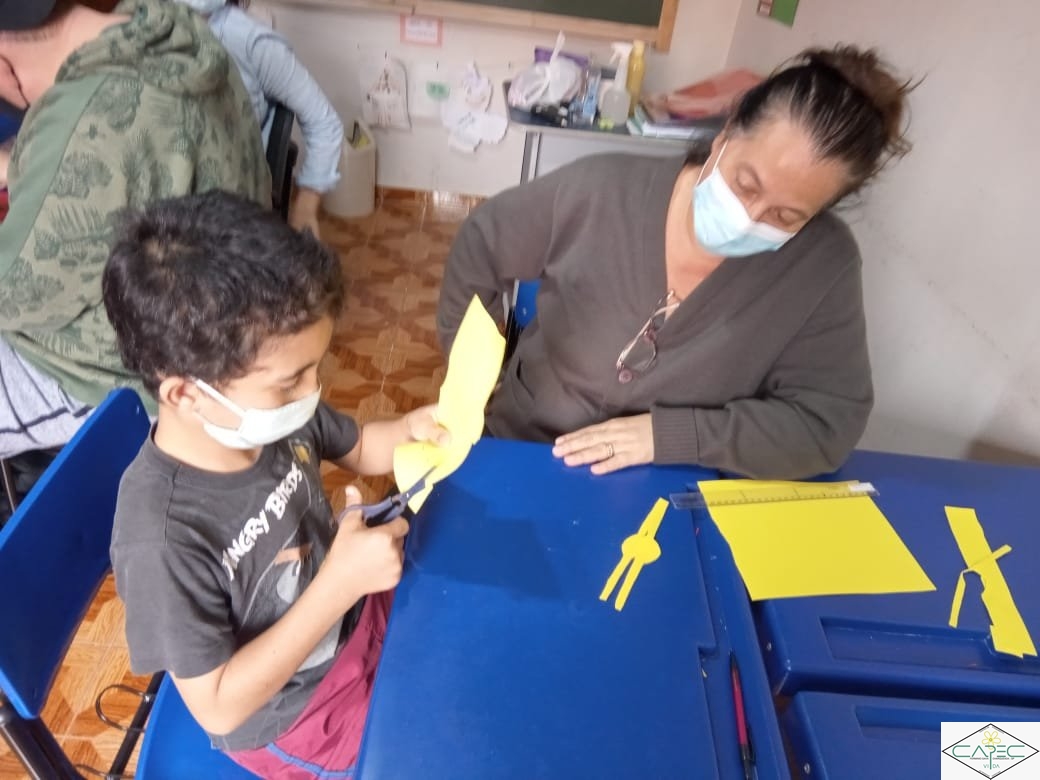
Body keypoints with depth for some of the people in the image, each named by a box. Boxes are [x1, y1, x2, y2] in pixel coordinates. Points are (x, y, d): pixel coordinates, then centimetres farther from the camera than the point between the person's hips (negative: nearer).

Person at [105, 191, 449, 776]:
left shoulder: (270, 411, -19)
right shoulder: (164, 539, -36)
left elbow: (358, 449, 2)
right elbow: (218, 707, -25)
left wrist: (411, 429, -20)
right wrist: (341, 583, -33)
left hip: (353, 612, 5)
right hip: (291, 715, -5)